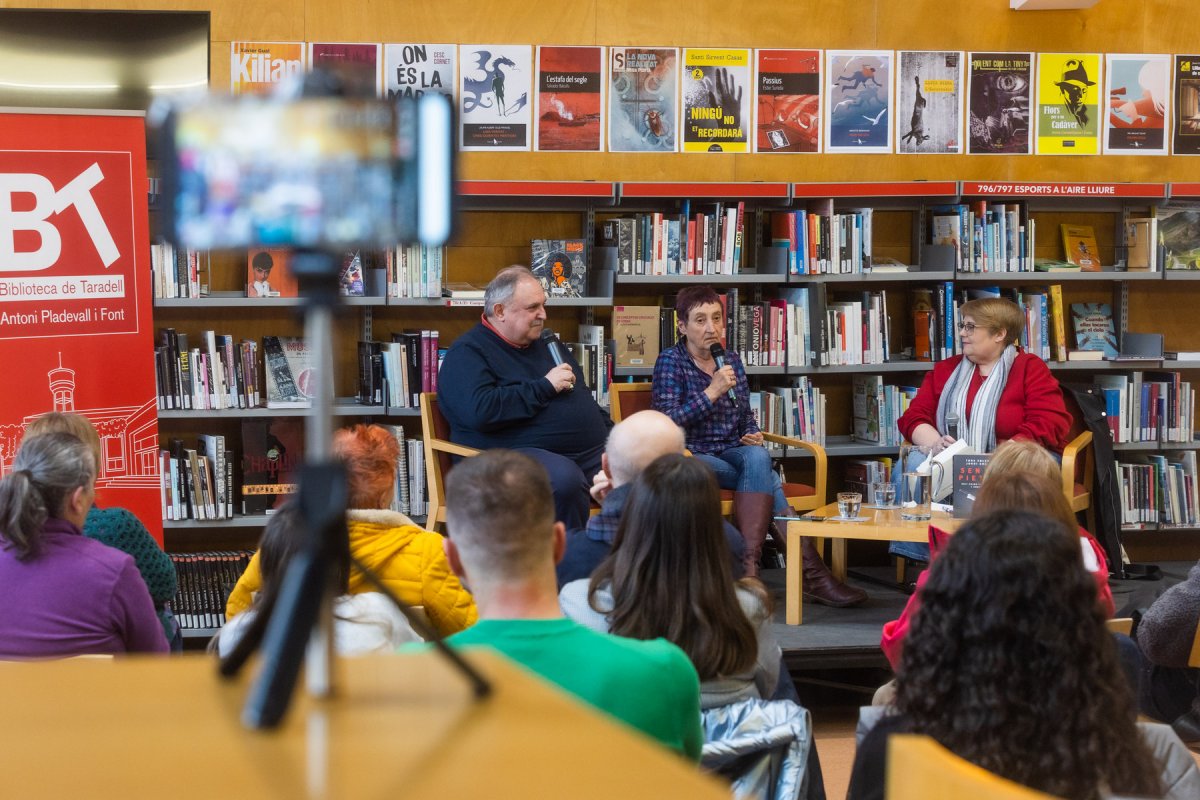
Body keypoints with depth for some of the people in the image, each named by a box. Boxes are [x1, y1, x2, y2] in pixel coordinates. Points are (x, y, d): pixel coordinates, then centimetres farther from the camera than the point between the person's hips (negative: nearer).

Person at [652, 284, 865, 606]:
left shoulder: (732, 361, 16)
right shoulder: (670, 361, -1)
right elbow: (668, 422, -13)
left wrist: (753, 435, 3)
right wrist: (712, 392, -18)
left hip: (733, 453, 5)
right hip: (693, 457, -5)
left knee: (757, 456, -34)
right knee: (767, 479, -31)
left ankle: (749, 568, -40)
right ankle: (810, 571, -36)